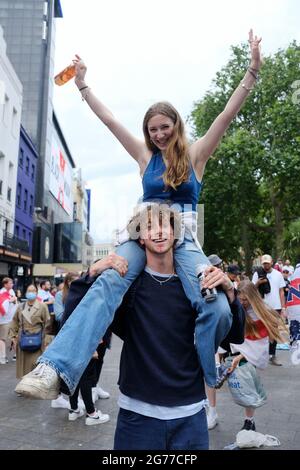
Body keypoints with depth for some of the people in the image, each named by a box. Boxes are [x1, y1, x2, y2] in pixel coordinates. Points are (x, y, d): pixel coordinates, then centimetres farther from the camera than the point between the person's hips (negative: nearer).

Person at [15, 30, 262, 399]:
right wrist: (82, 85, 14)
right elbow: (109, 120, 13)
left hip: (183, 236, -1)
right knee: (108, 283, -28)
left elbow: (228, 114, 0)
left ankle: (206, 378, 6)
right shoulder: (145, 156, 12)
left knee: (218, 309, -23)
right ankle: (54, 368, -37)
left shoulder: (195, 154, 7)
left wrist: (253, 70, -6)